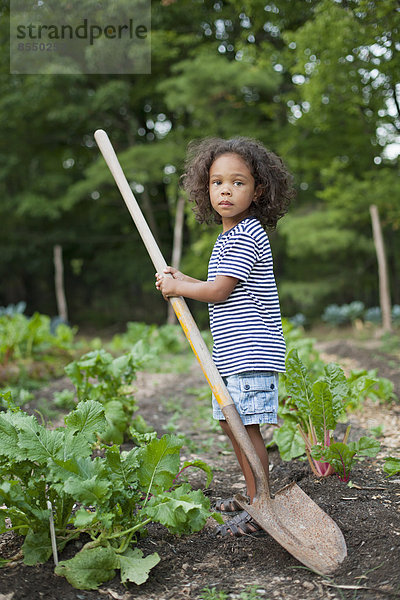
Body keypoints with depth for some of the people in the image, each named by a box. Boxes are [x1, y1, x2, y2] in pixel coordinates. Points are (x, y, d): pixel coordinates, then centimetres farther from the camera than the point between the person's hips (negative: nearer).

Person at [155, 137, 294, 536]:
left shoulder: (247, 235, -14)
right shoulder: (228, 237, 17)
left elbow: (219, 291, -17)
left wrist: (177, 288, -2)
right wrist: (183, 280, 19)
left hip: (251, 351, -10)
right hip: (230, 354, 10)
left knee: (248, 427, -7)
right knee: (230, 425, 16)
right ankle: (254, 498, 29)